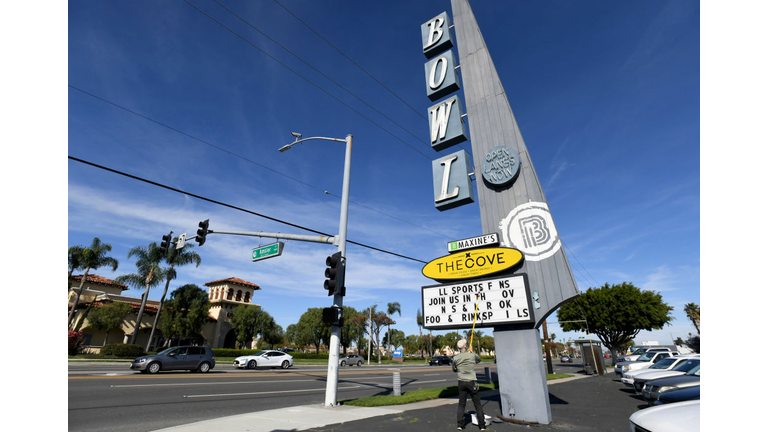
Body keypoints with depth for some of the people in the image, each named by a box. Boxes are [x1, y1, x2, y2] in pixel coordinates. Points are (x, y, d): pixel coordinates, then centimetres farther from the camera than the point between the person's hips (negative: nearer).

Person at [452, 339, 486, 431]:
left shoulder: (455, 358, -5)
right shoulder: (472, 355, -10)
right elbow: (478, 359, 14)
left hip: (461, 382, 2)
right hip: (472, 382, -2)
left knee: (461, 404, 11)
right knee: (478, 404, 11)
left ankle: (460, 425, 10)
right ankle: (482, 425, 15)